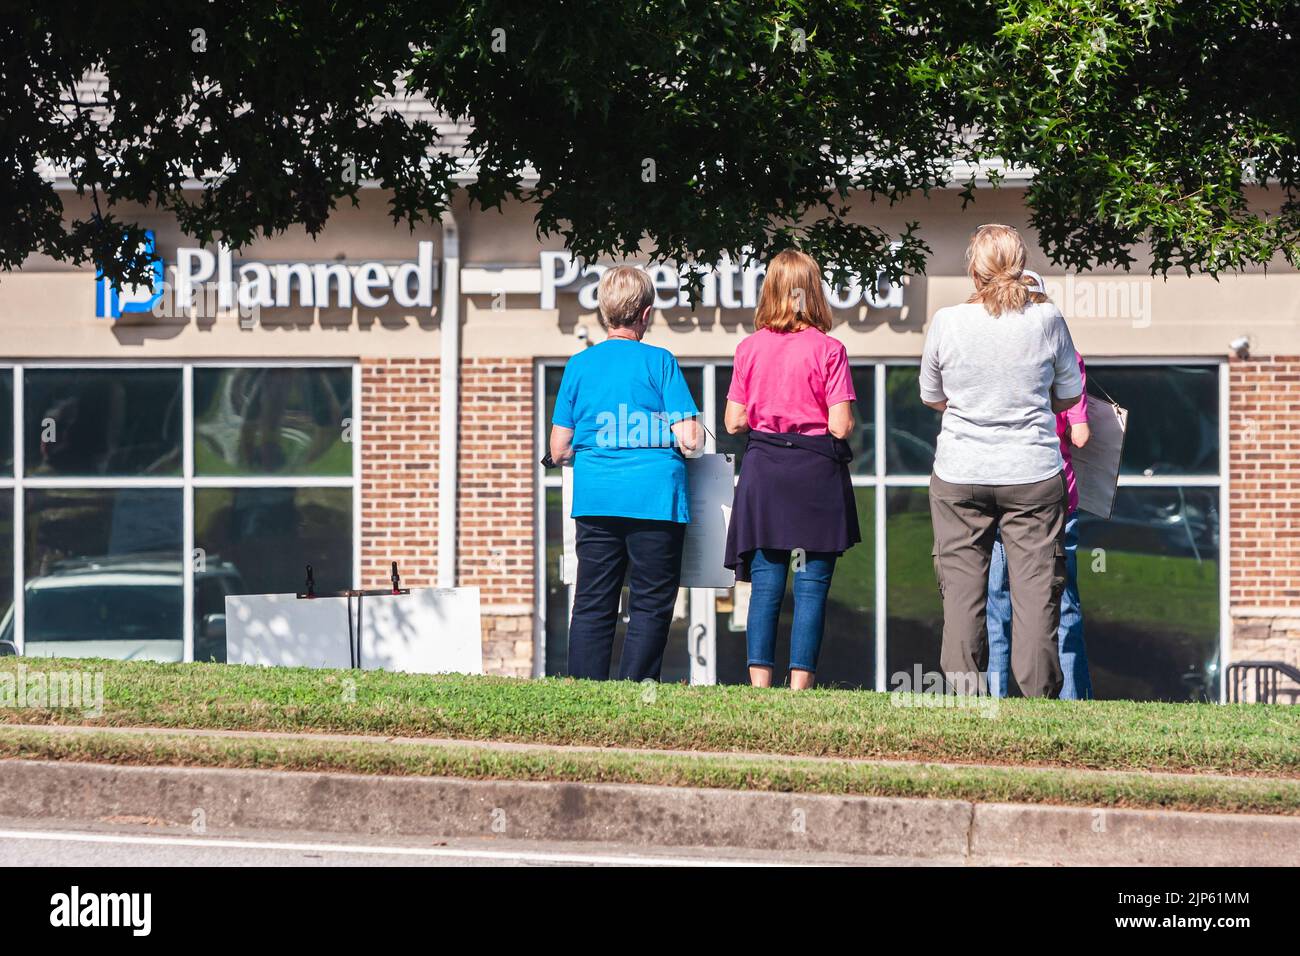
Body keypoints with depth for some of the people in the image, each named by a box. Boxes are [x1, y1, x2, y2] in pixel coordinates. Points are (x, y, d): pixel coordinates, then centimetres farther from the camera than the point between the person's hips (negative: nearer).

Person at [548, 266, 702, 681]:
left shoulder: (579, 364, 8)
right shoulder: (659, 362, -2)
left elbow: (559, 450, 8)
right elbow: (687, 439, -8)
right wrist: (691, 436, 15)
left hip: (595, 498, 3)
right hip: (654, 497, -3)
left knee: (592, 604, 7)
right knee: (650, 605, 2)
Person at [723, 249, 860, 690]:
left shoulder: (749, 348, 1)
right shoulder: (827, 349, -8)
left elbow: (734, 422, 3)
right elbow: (840, 425, -11)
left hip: (763, 471, 3)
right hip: (816, 471, -3)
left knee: (765, 586, 6)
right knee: (811, 587, 1)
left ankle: (760, 683, 2)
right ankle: (800, 684, -3)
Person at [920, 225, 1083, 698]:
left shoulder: (946, 322, -6)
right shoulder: (1047, 320, -5)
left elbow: (932, 398, 7)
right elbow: (1070, 395, 7)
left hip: (960, 475, 0)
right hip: (1034, 472, 0)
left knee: (961, 586, 7)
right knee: (1036, 587, 3)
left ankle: (963, 692, 6)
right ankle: (1039, 693, 1)